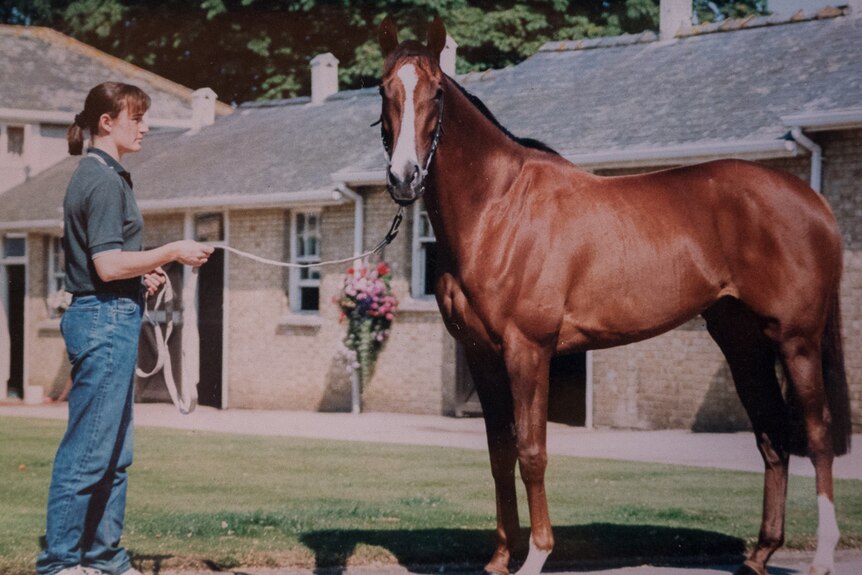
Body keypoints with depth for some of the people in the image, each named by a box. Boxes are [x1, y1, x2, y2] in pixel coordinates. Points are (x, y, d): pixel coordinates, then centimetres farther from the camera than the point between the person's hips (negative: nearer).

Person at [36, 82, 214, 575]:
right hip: (105, 318, -11)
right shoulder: (103, 180, -14)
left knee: (115, 451, 14)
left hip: (111, 318, 11)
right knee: (89, 450, -6)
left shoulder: (104, 176, 17)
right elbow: (108, 265, -20)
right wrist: (172, 252, -12)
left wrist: (144, 272, 11)